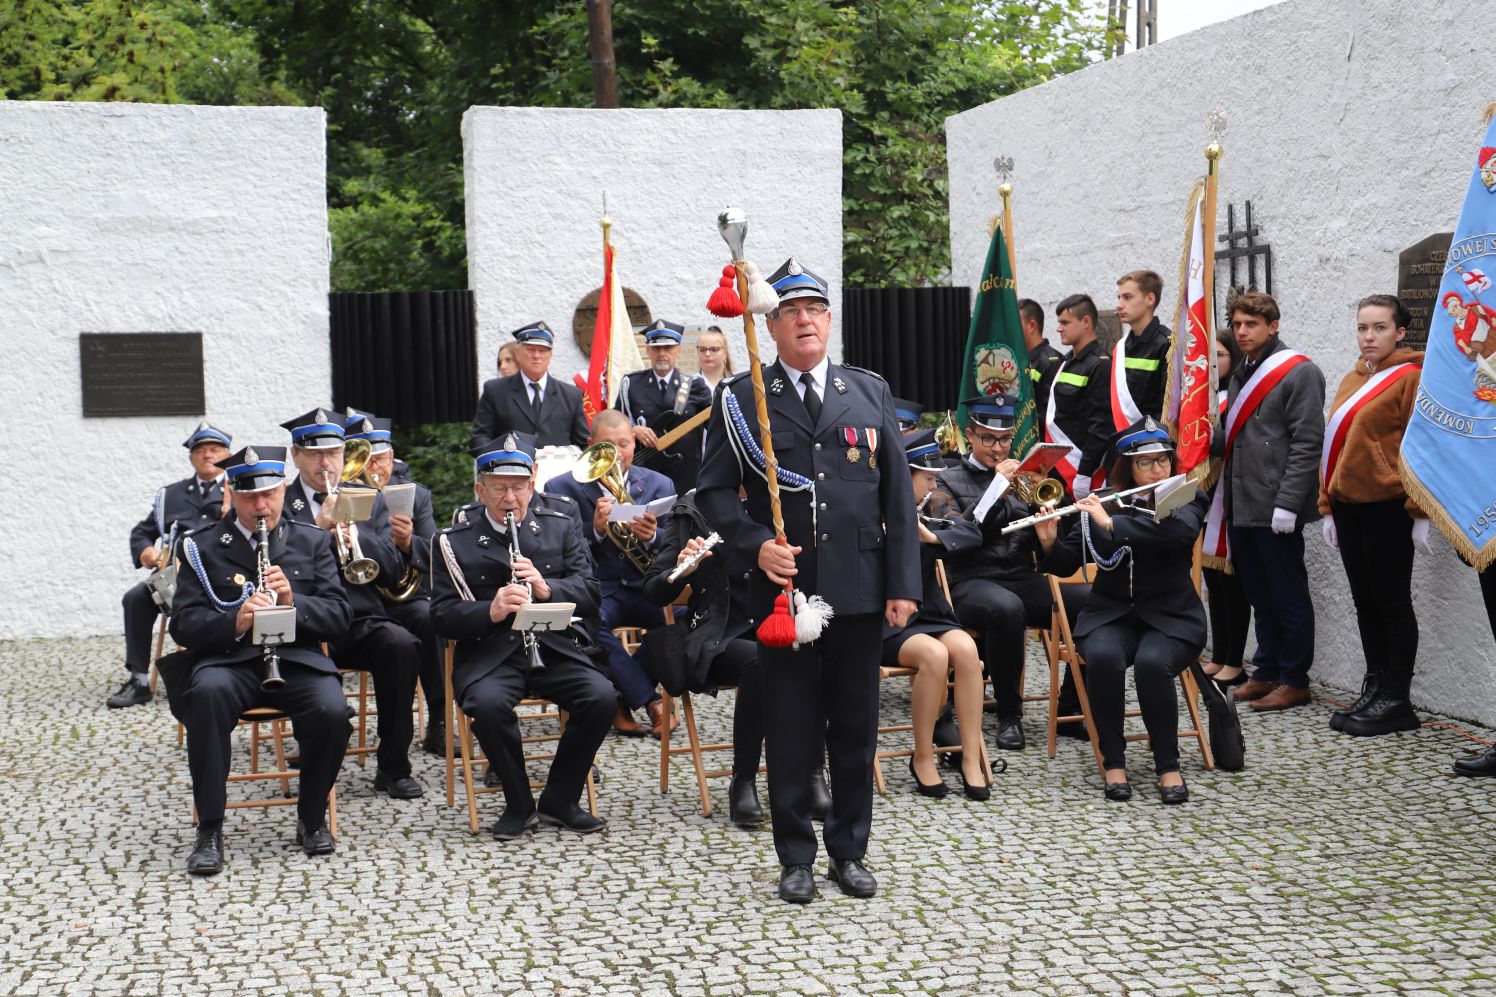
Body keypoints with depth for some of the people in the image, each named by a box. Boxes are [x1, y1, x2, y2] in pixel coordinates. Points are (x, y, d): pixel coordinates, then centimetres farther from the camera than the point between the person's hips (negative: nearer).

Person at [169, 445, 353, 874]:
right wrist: (234, 622, -21)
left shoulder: (312, 542, 14)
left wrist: (294, 602, -14)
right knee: (208, 693, -36)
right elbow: (183, 625, -1)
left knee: (333, 711, -30)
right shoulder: (202, 546, 9)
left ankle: (312, 819, -2)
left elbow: (338, 616, 6)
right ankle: (209, 830, -23)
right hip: (229, 659, -1)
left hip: (297, 658, 1)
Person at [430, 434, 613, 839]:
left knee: (600, 696, -25)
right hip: (489, 653, -2)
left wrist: (546, 588, -17)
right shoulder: (454, 543, 7)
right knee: (488, 703, -34)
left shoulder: (561, 527, 13)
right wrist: (491, 611, -22)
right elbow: (443, 617, -2)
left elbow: (589, 594, 4)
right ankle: (519, 805, -10)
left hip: (555, 648, 2)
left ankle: (559, 801, -4)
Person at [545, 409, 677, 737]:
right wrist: (596, 530, -20)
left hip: (646, 587, 2)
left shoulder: (659, 484, 12)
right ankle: (650, 699, -22)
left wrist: (653, 537, -18)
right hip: (596, 589, -2)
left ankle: (626, 698, -12)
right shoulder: (562, 488, 5)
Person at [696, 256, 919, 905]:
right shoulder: (741, 400, 3)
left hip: (860, 591, 2)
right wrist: (756, 545, -14)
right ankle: (796, 858, 17)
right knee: (791, 732, 5)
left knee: (855, 729, 9)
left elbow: (897, 495, 7)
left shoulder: (871, 393, 9)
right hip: (783, 588, -2)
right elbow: (714, 491, 2)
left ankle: (849, 851, 23)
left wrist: (903, 584, 1)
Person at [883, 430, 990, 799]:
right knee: (934, 654, -33)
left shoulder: (931, 514, 11)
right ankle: (922, 759, -16)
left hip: (929, 616, 5)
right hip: (886, 625, -5)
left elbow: (972, 534, -6)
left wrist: (930, 535, -23)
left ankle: (972, 759, -22)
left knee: (965, 648, -27)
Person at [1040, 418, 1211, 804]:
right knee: (1103, 657, -32)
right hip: (1111, 614, 1)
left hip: (1170, 617, -1)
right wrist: (1050, 541, -18)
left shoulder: (1188, 500, 1)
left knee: (1151, 663, -34)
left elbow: (1181, 530, -24)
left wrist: (1112, 523, -27)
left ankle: (1168, 765, -16)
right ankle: (1113, 762, -17)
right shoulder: (1102, 505, 4)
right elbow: (1066, 565, 3)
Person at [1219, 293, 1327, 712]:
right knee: (1259, 596, 14)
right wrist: (1227, 496, 14)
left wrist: (1287, 503, -20)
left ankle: (1295, 681, 7)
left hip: (1276, 510, -8)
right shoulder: (1242, 373, 17)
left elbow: (1307, 443, -14)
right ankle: (1266, 673, 22)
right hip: (1241, 508, 8)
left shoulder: (1298, 372, -8)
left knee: (1288, 596, 0)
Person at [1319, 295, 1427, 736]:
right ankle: (1375, 688, 20)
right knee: (1365, 601, 11)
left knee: (1391, 600, -1)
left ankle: (1396, 701, 6)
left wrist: (1420, 514, -15)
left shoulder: (1411, 377, -8)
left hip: (1388, 506, -7)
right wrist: (1328, 507, 13)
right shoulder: (1351, 381, 14)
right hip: (1348, 506, 7)